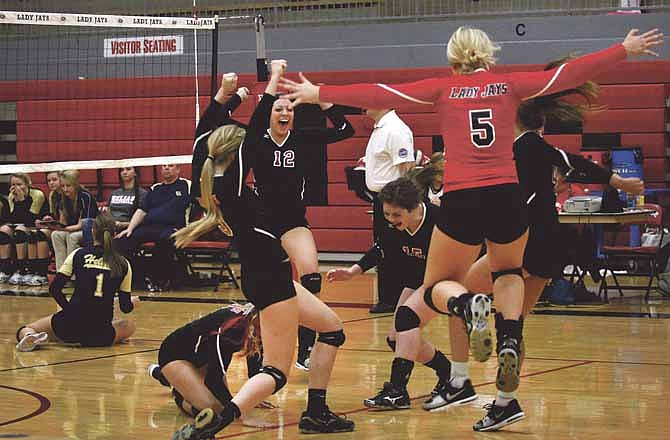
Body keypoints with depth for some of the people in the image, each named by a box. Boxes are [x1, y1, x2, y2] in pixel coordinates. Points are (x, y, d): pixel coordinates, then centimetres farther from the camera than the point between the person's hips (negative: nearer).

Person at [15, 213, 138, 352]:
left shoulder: (78, 254, 5)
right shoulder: (123, 264, 5)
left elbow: (54, 289, 1)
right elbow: (125, 307, 10)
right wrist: (133, 302, 34)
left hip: (70, 325, 0)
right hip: (100, 335, 0)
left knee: (23, 331, 21)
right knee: (129, 326, 31)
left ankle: (30, 336, -15)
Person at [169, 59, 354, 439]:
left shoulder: (218, 179, 6)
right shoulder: (233, 178, -15)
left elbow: (207, 135, 24)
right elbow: (257, 126, -19)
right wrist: (275, 77, -12)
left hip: (266, 275, 10)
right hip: (270, 279, -10)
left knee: (332, 328, 22)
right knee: (277, 372, -10)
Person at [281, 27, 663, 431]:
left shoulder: (443, 88, 9)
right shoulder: (509, 85, 11)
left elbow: (377, 95, 6)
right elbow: (569, 74, 10)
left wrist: (317, 93, 13)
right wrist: (626, 49, 18)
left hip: (461, 201, -2)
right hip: (507, 198, 2)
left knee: (438, 287, 16)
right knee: (509, 272, 30)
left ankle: (467, 304, -23)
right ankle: (509, 342, 1)